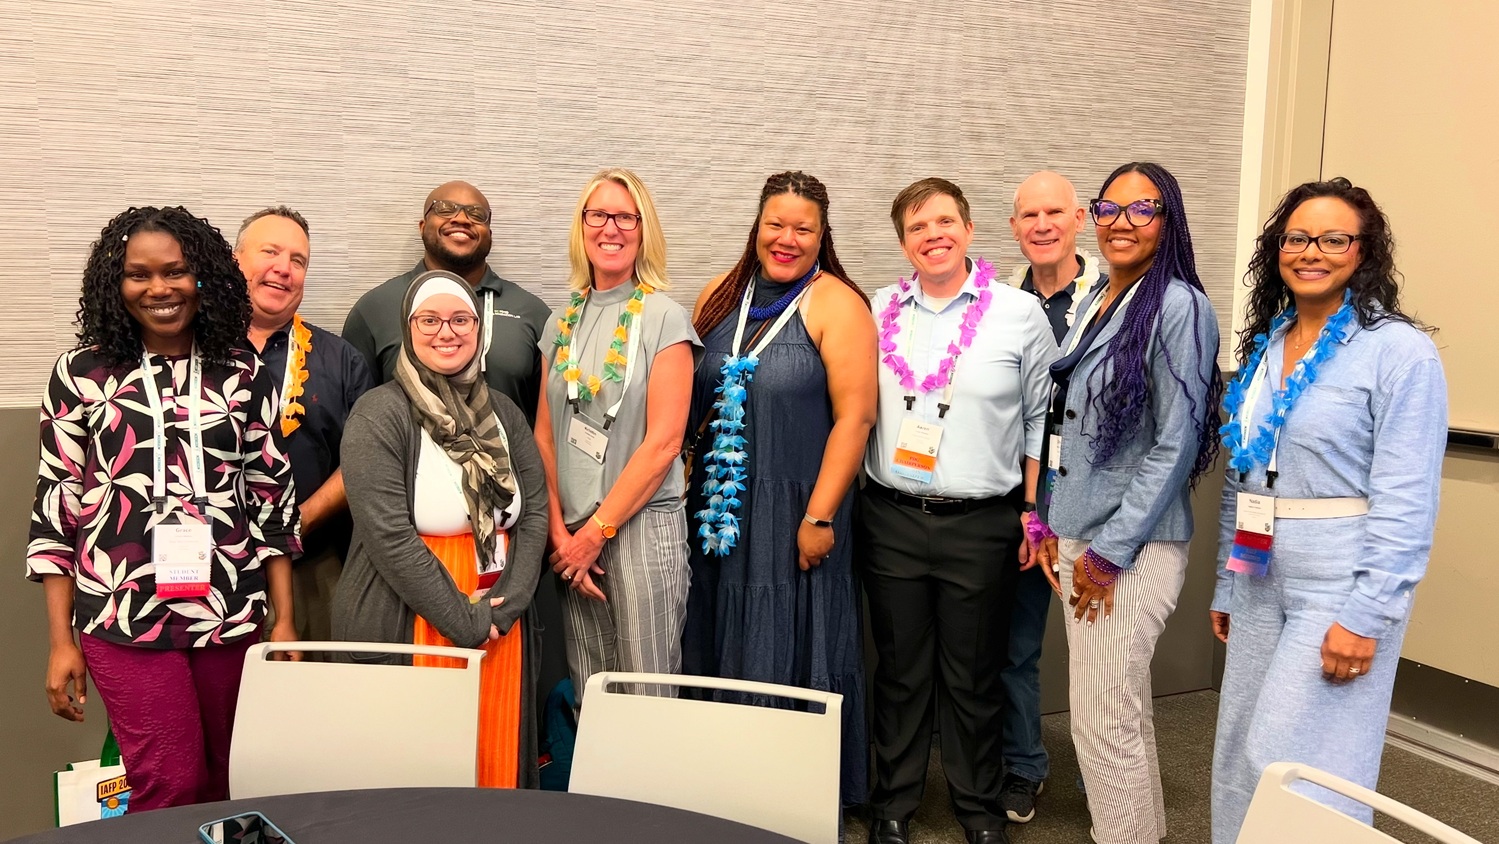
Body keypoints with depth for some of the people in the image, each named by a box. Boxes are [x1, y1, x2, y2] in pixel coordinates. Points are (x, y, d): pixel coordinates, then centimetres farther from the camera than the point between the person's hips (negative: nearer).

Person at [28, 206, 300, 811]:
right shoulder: (81, 373, 1)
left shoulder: (245, 374, 5)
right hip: (125, 619, -2)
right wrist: (61, 640, 1)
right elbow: (56, 504, 3)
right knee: (169, 792, -3)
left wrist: (284, 619, 5)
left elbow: (274, 497, 7)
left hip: (232, 616, 2)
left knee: (224, 790, 11)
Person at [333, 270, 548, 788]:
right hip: (406, 631, -5)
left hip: (501, 629, 5)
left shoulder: (503, 413, 10)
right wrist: (463, 622, -14)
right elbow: (390, 537, -15)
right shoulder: (380, 415, -7)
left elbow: (535, 513, 5)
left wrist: (504, 607, -8)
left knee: (496, 764, 10)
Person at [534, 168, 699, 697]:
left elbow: (663, 443, -10)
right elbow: (545, 436, 9)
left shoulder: (664, 319, -5)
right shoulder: (563, 322, 10)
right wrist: (559, 531, -2)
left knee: (645, 692, 1)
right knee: (585, 694, 11)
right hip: (573, 533, 5)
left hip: (642, 523, -4)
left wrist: (596, 532, -9)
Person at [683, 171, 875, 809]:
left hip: (795, 512, -5)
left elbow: (854, 417, -14)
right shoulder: (722, 296, 7)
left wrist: (819, 517, -16)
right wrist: (688, 483, 7)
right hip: (718, 513, 5)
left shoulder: (836, 304, -9)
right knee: (720, 651, 14)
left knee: (787, 658, 4)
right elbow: (691, 399, 14)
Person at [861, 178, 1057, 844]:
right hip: (891, 520, 2)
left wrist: (1033, 512, 0)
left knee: (973, 676, 10)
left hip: (982, 524, -2)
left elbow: (1040, 417, 3)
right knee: (900, 669, 12)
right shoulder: (877, 313, 6)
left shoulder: (1019, 313, -1)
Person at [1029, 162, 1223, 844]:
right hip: (1075, 535, 8)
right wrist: (1049, 519, 12)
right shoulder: (1092, 303, 11)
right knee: (1116, 709, 18)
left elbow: (1176, 442, -15)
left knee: (1104, 718, 0)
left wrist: (1110, 552, -15)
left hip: (1133, 547, -7)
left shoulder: (1178, 307, -12)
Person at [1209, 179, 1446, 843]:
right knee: (1240, 762, 13)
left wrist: (1366, 614, -18)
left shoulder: (1398, 351, -10)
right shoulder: (1264, 345, 10)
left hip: (1340, 588, -6)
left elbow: (1406, 501, -15)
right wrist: (1225, 585, 14)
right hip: (1259, 582, 7)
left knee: (1294, 765, -3)